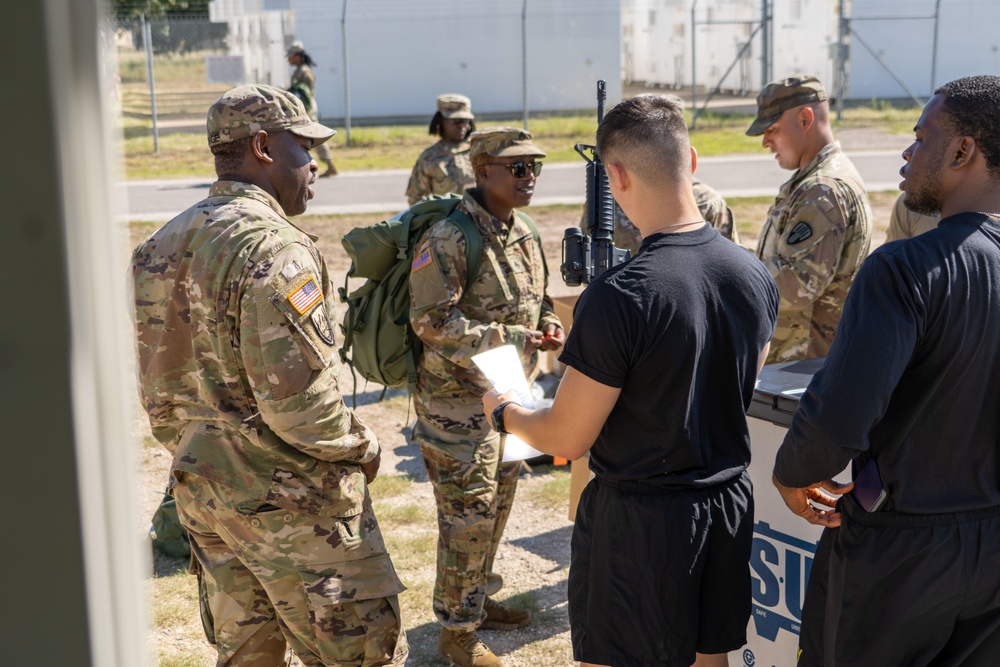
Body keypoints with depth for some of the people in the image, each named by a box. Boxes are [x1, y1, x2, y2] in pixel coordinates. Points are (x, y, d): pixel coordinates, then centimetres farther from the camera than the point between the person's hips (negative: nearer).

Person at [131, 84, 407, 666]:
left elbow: (158, 392, 12)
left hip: (202, 490, 9)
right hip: (290, 497, -9)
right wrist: (361, 447, -9)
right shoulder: (272, 247, -20)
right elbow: (296, 400, -26)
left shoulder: (163, 245, 8)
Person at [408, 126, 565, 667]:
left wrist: (545, 323, -1)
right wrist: (507, 339, -24)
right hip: (458, 400, -9)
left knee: (497, 504, 20)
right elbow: (430, 319, -24)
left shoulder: (522, 230, 8)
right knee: (468, 516, -2)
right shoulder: (449, 238, -20)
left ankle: (479, 599, 38)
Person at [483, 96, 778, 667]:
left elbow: (567, 439, -18)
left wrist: (504, 412, 3)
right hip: (729, 502, 6)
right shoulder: (756, 276, -4)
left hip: (639, 520, -6)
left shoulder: (618, 298, -26)